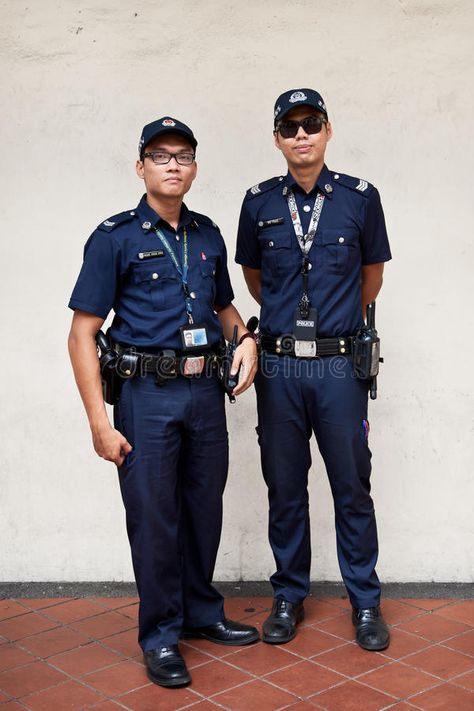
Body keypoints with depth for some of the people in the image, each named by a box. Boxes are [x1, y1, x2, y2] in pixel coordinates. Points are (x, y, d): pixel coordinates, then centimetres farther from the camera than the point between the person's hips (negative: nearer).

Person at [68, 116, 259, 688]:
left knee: (205, 511, 15)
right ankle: (160, 635, 21)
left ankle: (202, 613, 34)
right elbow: (82, 334, -8)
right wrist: (100, 421, -14)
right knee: (154, 519, 4)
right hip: (148, 394, -5)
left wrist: (245, 338, 3)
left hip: (206, 392, 5)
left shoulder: (208, 235, 10)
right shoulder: (115, 237, -5)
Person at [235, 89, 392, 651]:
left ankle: (365, 601, 21)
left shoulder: (360, 198, 0)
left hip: (339, 365, -1)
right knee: (284, 487, 10)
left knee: (352, 487, 6)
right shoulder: (259, 203, 4)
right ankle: (289, 597, 25)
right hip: (279, 366, 1)